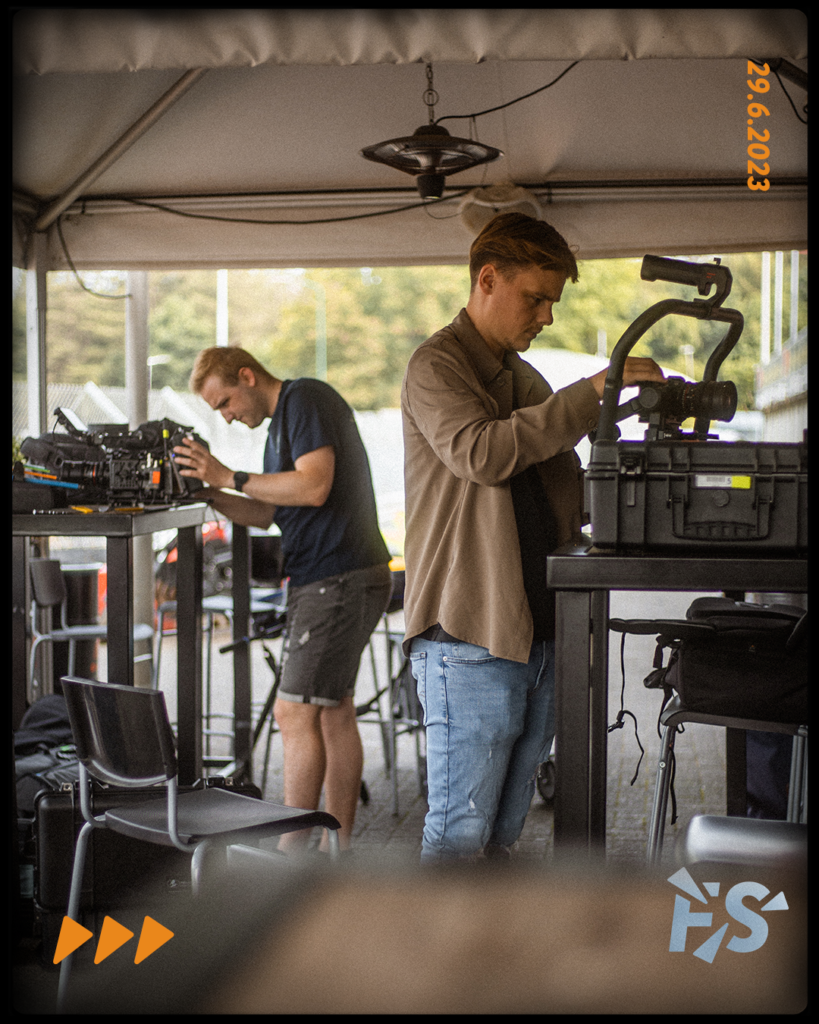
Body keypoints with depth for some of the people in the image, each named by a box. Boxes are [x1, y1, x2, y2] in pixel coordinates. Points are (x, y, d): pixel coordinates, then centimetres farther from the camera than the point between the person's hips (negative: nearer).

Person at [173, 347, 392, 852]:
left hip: (341, 579, -11)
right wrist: (211, 493, 7)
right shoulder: (282, 418, 20)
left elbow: (313, 487, -23)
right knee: (334, 712, 11)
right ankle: (337, 847, 17)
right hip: (333, 580, 11)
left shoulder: (306, 399, -10)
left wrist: (231, 477, -17)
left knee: (296, 713, -11)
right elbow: (268, 512, 21)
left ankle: (291, 852, -7)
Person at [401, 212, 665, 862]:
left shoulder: (527, 380, 21)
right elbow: (481, 453, -24)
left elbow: (571, 490, 25)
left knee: (506, 830, 13)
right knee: (459, 831, -4)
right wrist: (591, 392, -23)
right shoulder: (437, 367, -4)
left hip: (540, 632, 8)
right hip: (470, 640, -8)